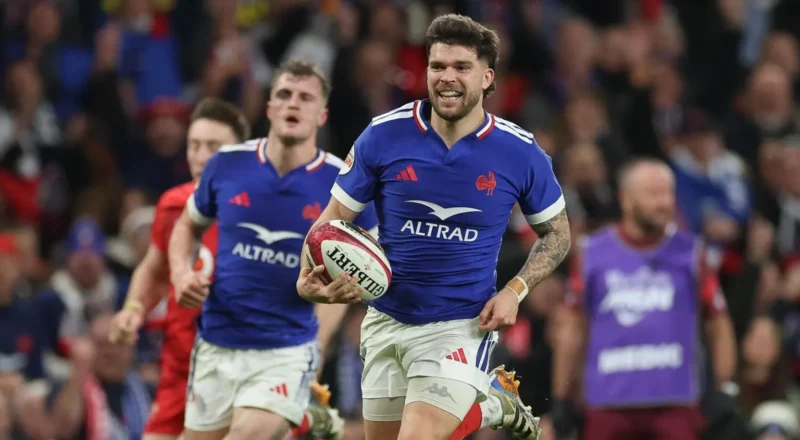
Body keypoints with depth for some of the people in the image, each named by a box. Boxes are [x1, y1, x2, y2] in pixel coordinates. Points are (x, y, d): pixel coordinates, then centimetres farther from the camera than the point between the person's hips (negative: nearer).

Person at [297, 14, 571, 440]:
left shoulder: (520, 152, -8)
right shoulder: (384, 135, -8)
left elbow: (556, 232, 7)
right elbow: (332, 221, -1)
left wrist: (515, 290, -9)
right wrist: (310, 280, -21)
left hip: (462, 325, -3)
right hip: (387, 321, 3)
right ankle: (489, 402, 38)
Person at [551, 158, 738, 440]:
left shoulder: (690, 252, 6)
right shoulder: (592, 254, 7)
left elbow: (718, 325, 10)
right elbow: (573, 329, 12)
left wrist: (724, 390, 0)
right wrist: (560, 399, 10)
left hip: (675, 404, -1)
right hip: (608, 404, 1)